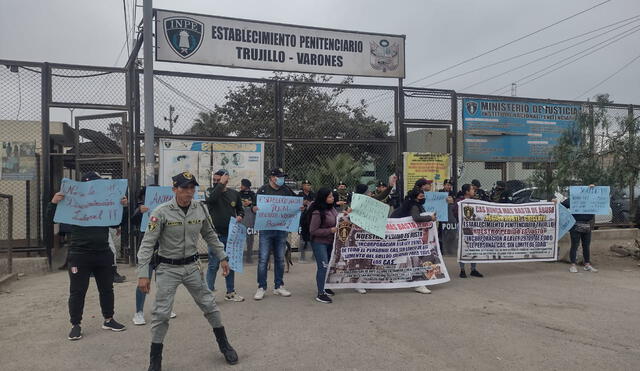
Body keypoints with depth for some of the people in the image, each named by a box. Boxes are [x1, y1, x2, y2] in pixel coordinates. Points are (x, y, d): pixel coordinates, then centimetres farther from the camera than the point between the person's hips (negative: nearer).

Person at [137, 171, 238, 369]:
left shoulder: (200, 209, -4)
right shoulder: (161, 212, -17)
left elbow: (210, 235, 11)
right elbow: (147, 244, -15)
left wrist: (222, 257, 10)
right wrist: (143, 274, -20)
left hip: (192, 265, 3)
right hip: (168, 268, -3)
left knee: (209, 305, 10)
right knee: (161, 314, -1)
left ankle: (224, 344, 30)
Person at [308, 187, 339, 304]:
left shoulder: (332, 208, 1)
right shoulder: (317, 213, -21)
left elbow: (337, 220, 19)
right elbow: (313, 230, -19)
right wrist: (330, 230, -21)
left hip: (330, 242, 8)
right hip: (319, 243, -8)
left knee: (328, 265, 14)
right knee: (323, 266, -9)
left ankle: (323, 287, 30)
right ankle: (320, 294, -1)